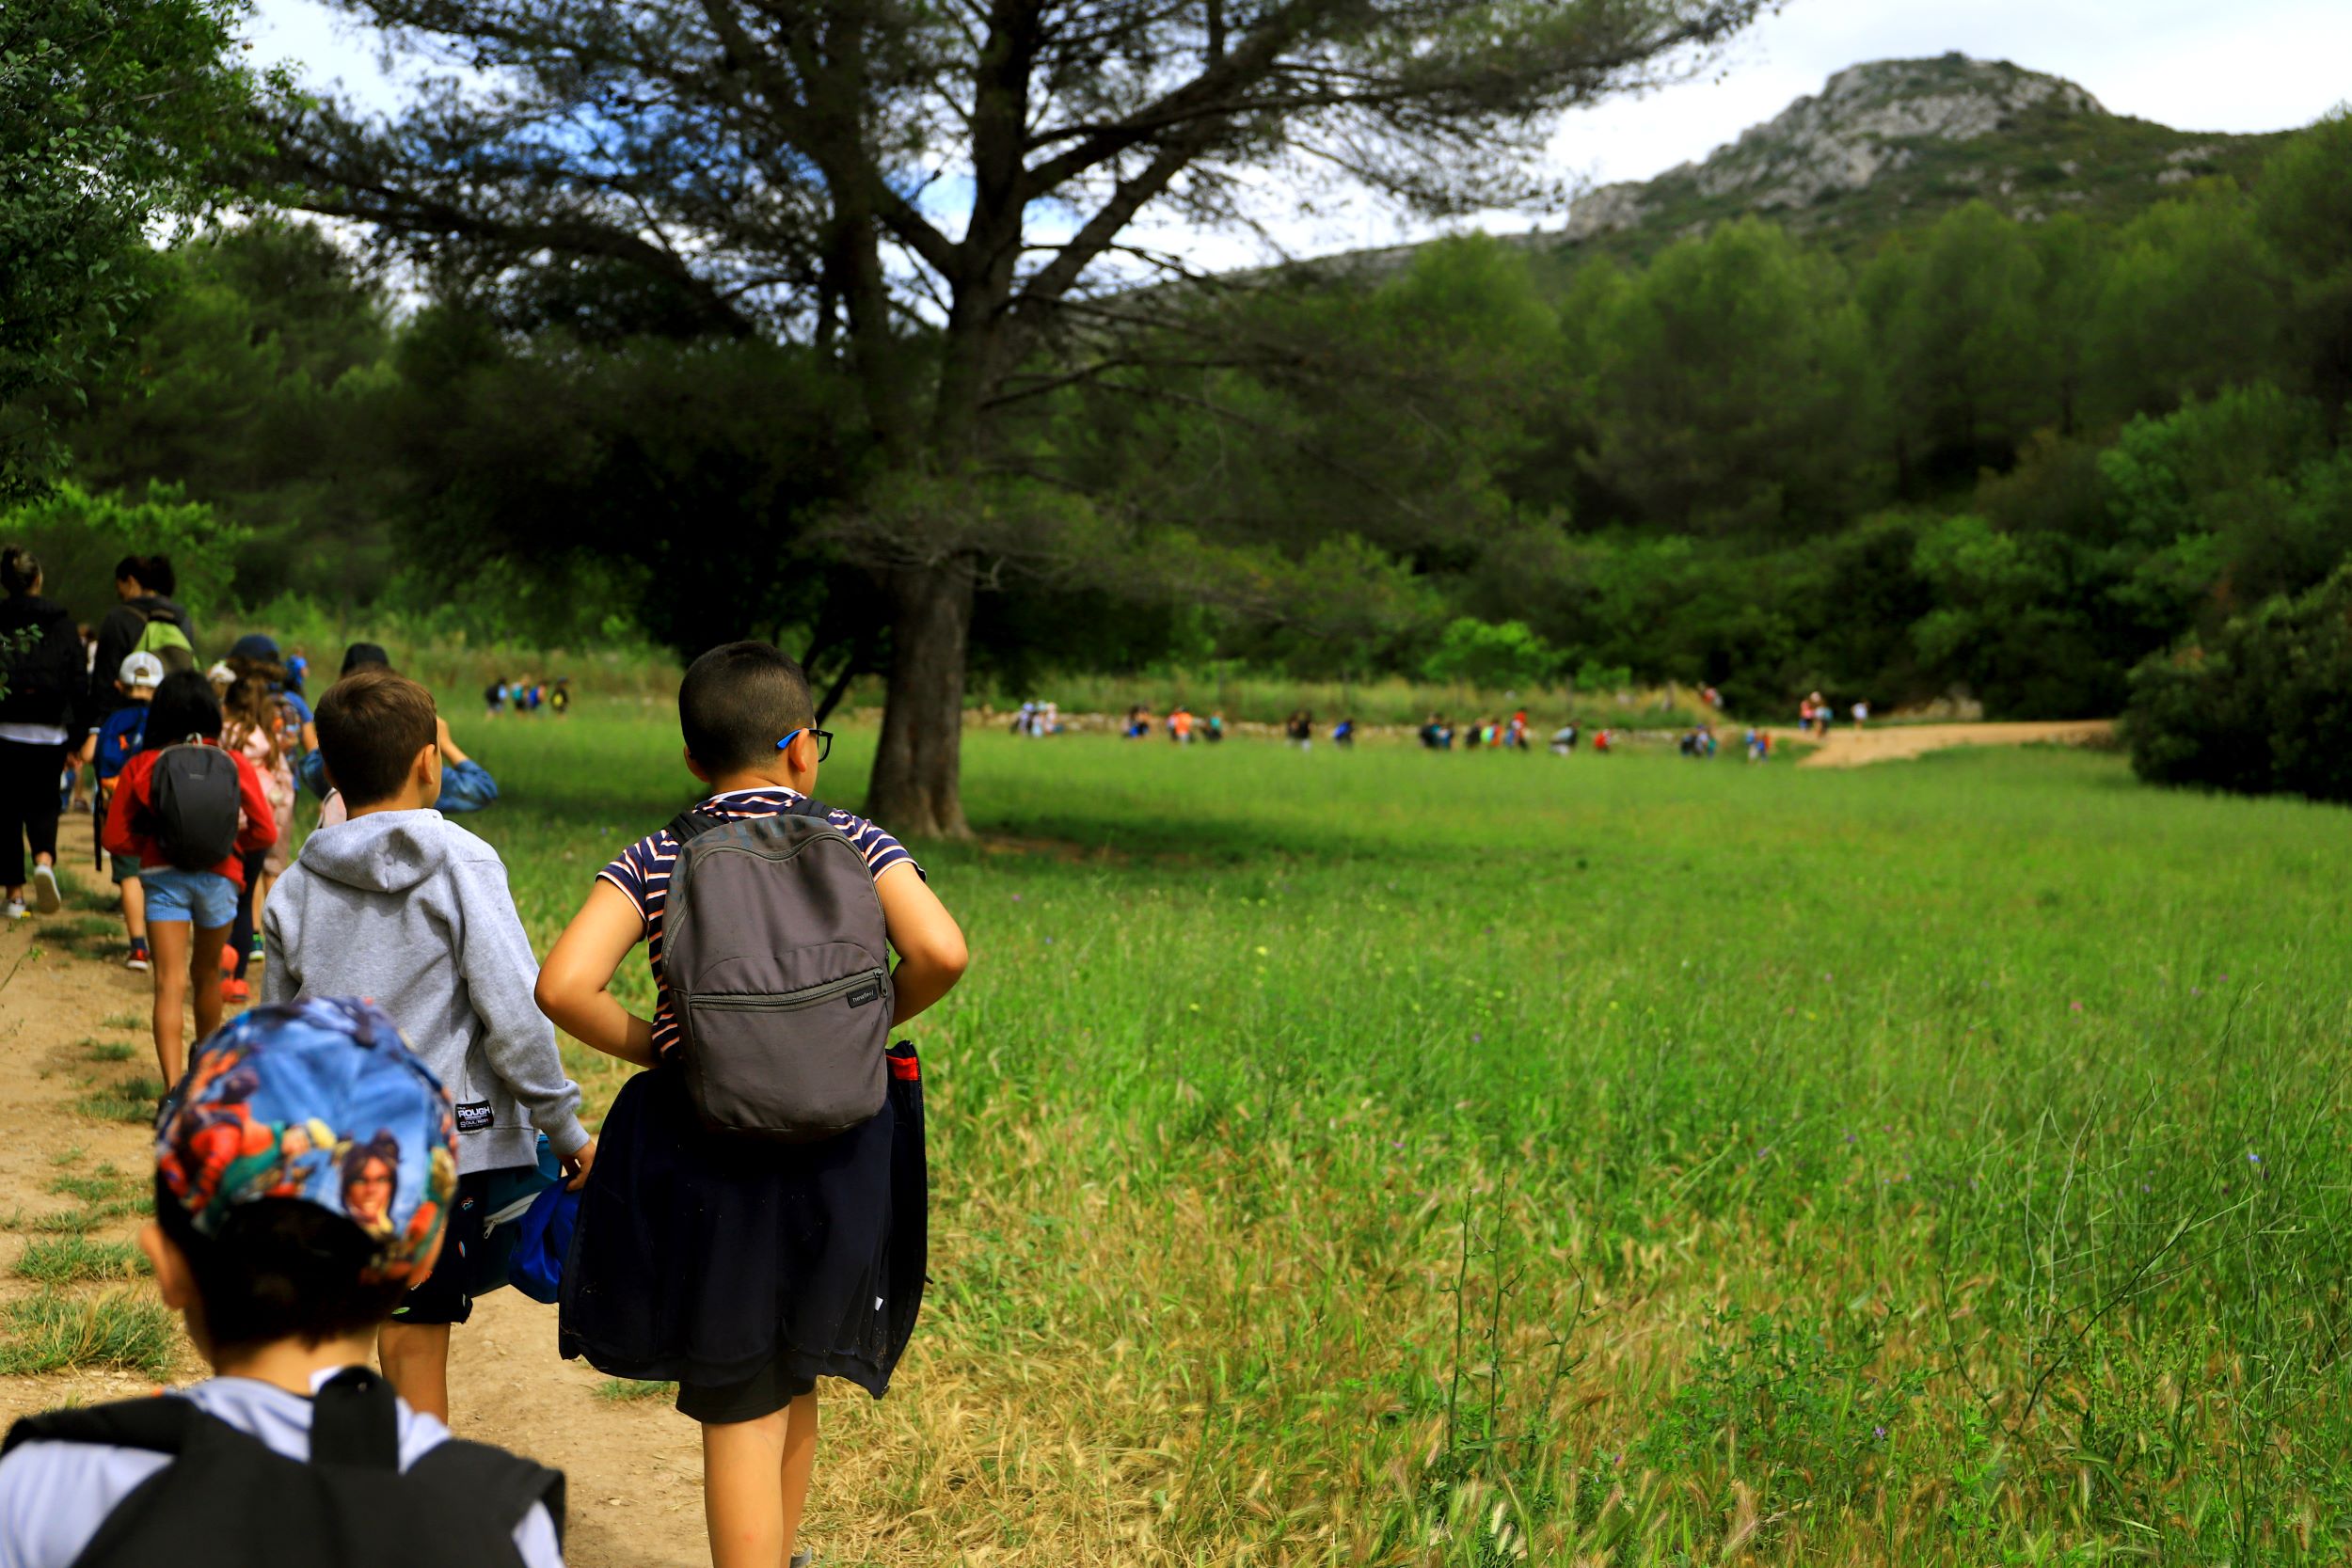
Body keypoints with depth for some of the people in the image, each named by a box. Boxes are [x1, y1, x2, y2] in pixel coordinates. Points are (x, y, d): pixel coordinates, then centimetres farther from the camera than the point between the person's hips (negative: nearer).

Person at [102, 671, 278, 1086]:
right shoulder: (234, 764, -1)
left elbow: (116, 839, 0)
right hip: (218, 876, 1)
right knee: (207, 973, 22)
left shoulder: (139, 767, -1)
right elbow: (266, 833, -3)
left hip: (162, 877, -1)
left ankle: (174, 1088, -19)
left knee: (169, 983, -5)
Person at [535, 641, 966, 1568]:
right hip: (837, 1153, 1)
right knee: (793, 1383, 24)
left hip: (704, 1153, -1)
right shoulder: (852, 843, -3)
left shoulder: (653, 863, -2)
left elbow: (564, 986, -15)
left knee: (739, 1411, 8)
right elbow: (940, 951, -18)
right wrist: (876, 1020, 1)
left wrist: (650, 1045, 1)